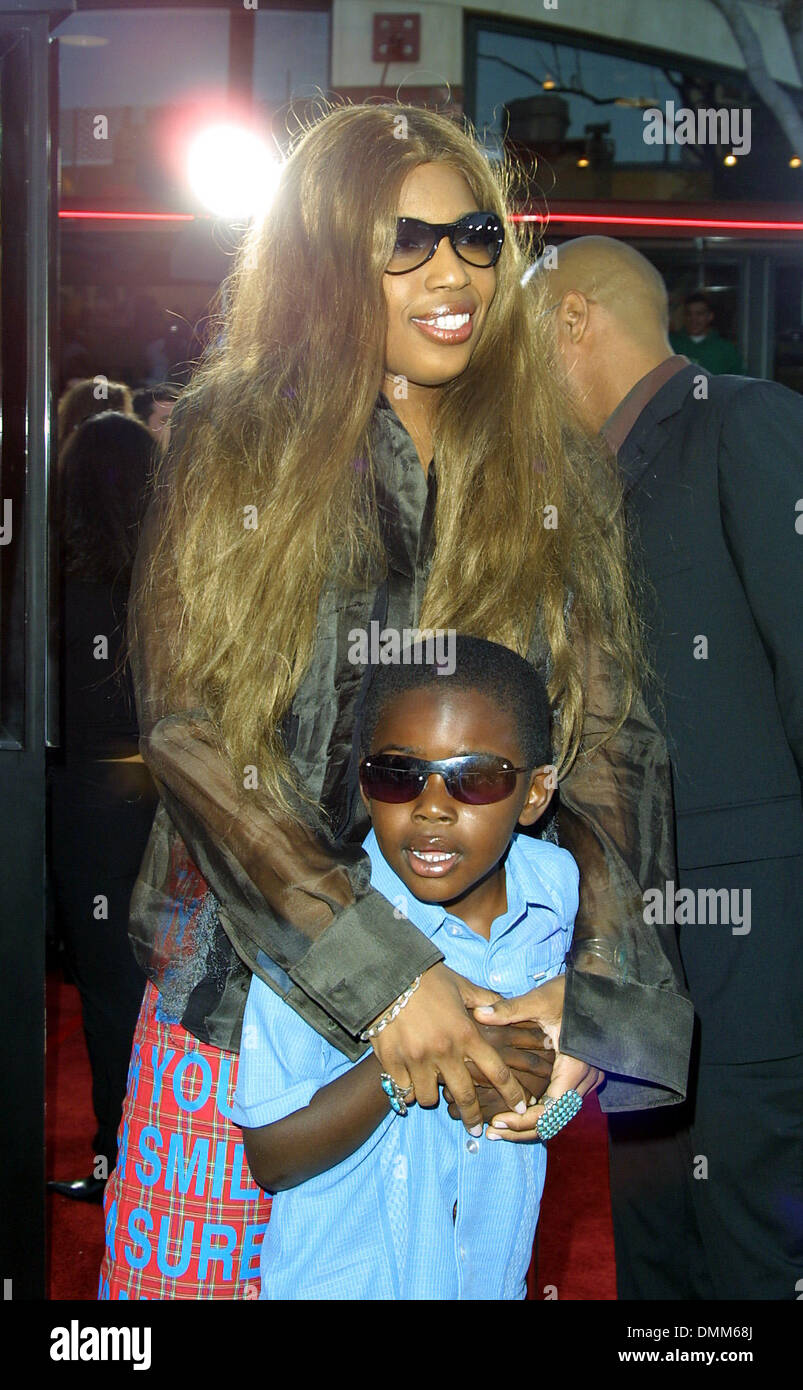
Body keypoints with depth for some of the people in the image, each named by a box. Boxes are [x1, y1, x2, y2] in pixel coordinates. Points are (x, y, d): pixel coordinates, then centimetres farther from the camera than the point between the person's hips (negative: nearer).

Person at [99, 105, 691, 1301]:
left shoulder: (556, 472, 5)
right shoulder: (234, 445, -2)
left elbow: (609, 737, 0)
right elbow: (184, 726, -11)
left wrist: (580, 982, -17)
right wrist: (374, 971, -21)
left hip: (483, 979, 2)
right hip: (252, 970, -1)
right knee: (199, 1267, 6)